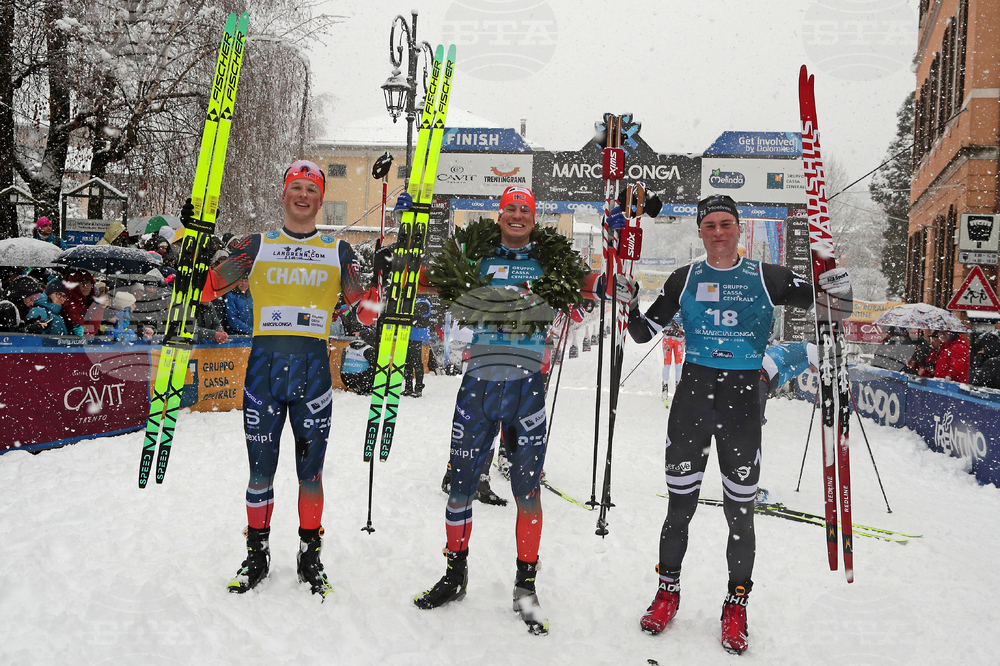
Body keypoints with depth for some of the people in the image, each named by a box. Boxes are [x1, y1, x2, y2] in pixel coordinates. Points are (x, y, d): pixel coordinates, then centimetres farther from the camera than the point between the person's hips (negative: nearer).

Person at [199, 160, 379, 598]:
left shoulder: (338, 251, 10)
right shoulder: (257, 247, 11)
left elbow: (366, 311, 8)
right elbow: (206, 288, 9)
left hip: (312, 366, 0)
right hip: (263, 364, 0)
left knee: (310, 470, 4)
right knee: (261, 466, 4)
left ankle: (310, 557, 19)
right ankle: (257, 555, 21)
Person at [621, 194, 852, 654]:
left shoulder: (765, 278, 3)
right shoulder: (685, 280, 6)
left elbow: (816, 297, 4)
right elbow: (644, 332, 9)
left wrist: (836, 294, -18)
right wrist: (629, 305, -10)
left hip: (743, 399, 0)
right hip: (692, 395, 1)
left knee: (740, 511, 5)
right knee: (680, 505, 7)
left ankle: (736, 604, 23)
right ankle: (668, 591, 27)